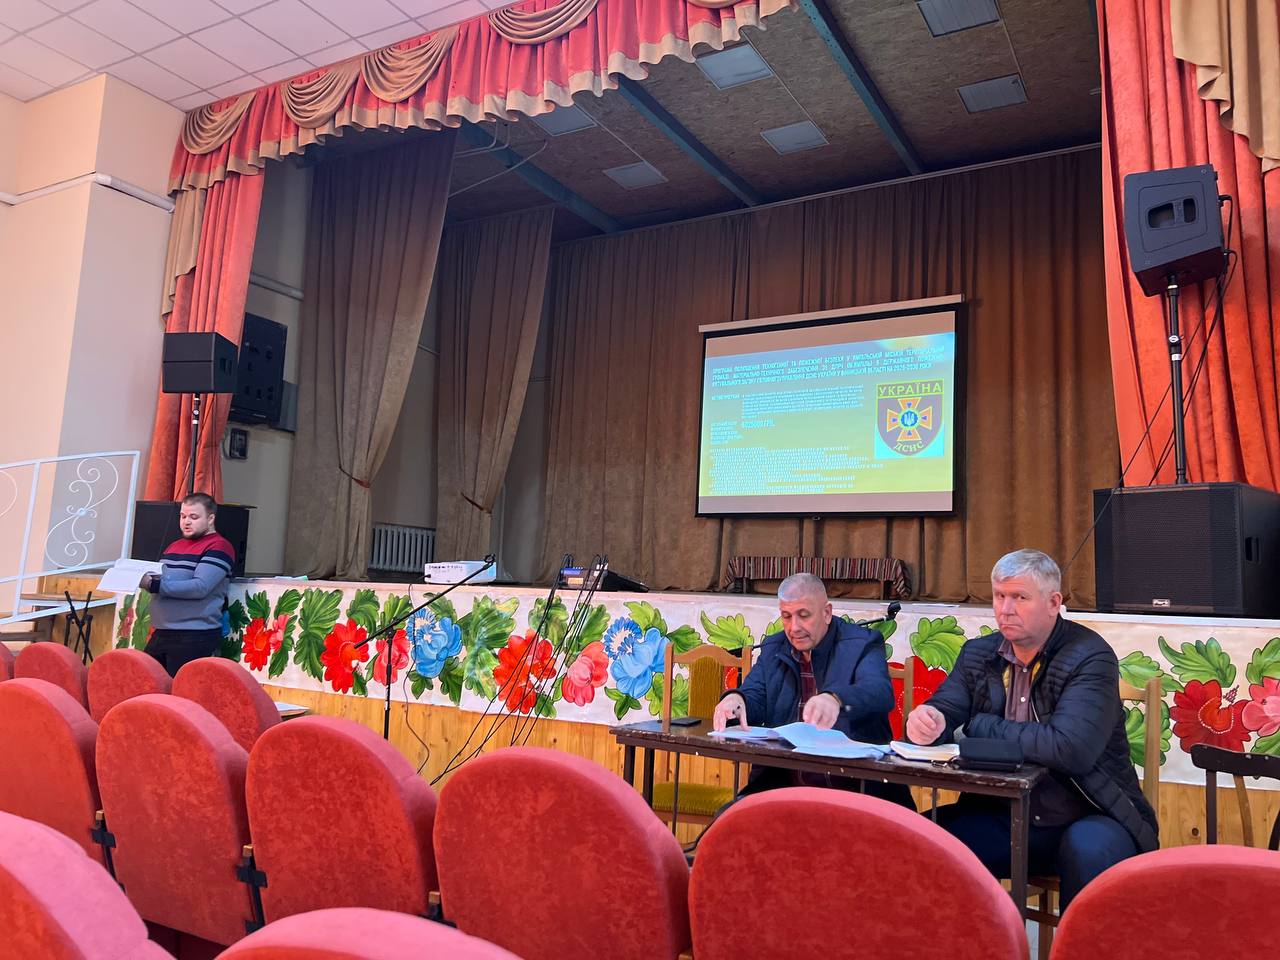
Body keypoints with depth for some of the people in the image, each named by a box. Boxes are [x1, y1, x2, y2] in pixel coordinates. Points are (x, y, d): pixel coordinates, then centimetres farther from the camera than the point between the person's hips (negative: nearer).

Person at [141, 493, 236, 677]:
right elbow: (161, 578, 23)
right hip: (162, 632, 8)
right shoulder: (174, 546, 19)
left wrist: (154, 585, -21)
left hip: (195, 636, -8)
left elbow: (200, 587, -19)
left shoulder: (218, 547, -8)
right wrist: (145, 577, 0)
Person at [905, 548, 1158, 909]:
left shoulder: (1091, 657, -14)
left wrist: (981, 726, -16)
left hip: (1090, 818, -4)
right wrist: (927, 720, -24)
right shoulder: (978, 654, 6)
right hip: (1005, 818, 4)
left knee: (1088, 849, -36)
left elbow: (1070, 749, -27)